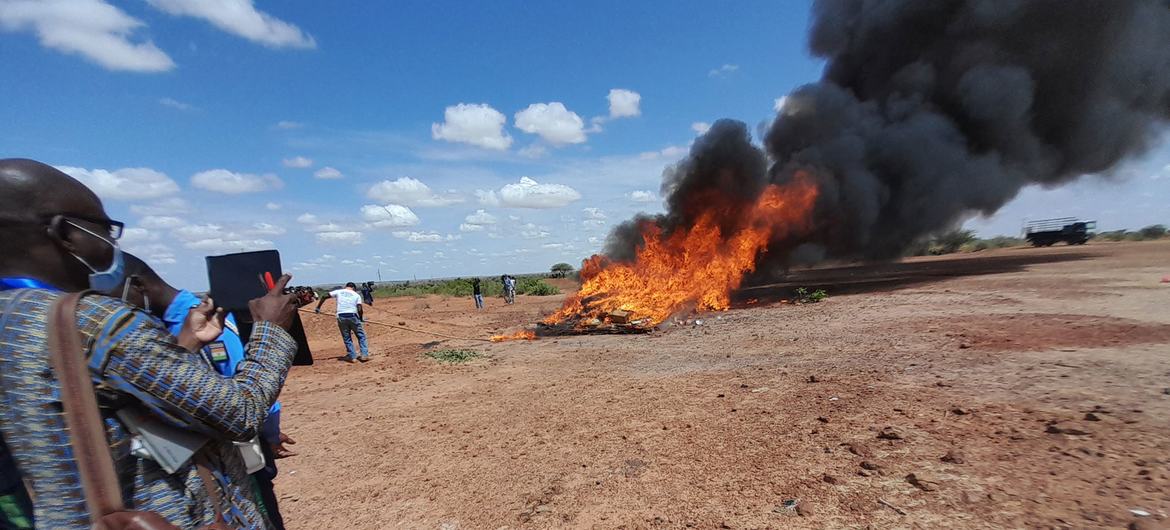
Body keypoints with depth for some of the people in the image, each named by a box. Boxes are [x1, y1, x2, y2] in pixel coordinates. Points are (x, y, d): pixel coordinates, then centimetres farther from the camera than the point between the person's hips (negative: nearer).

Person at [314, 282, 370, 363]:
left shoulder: (338, 292, 13)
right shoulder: (356, 295, 9)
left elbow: (324, 297, 6)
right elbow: (359, 309, -2)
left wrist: (318, 307, 13)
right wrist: (361, 318, 13)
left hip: (341, 317, 2)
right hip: (353, 316, -1)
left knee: (347, 338, 11)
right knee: (361, 335, 10)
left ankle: (352, 357, 12)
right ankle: (364, 355, 3)